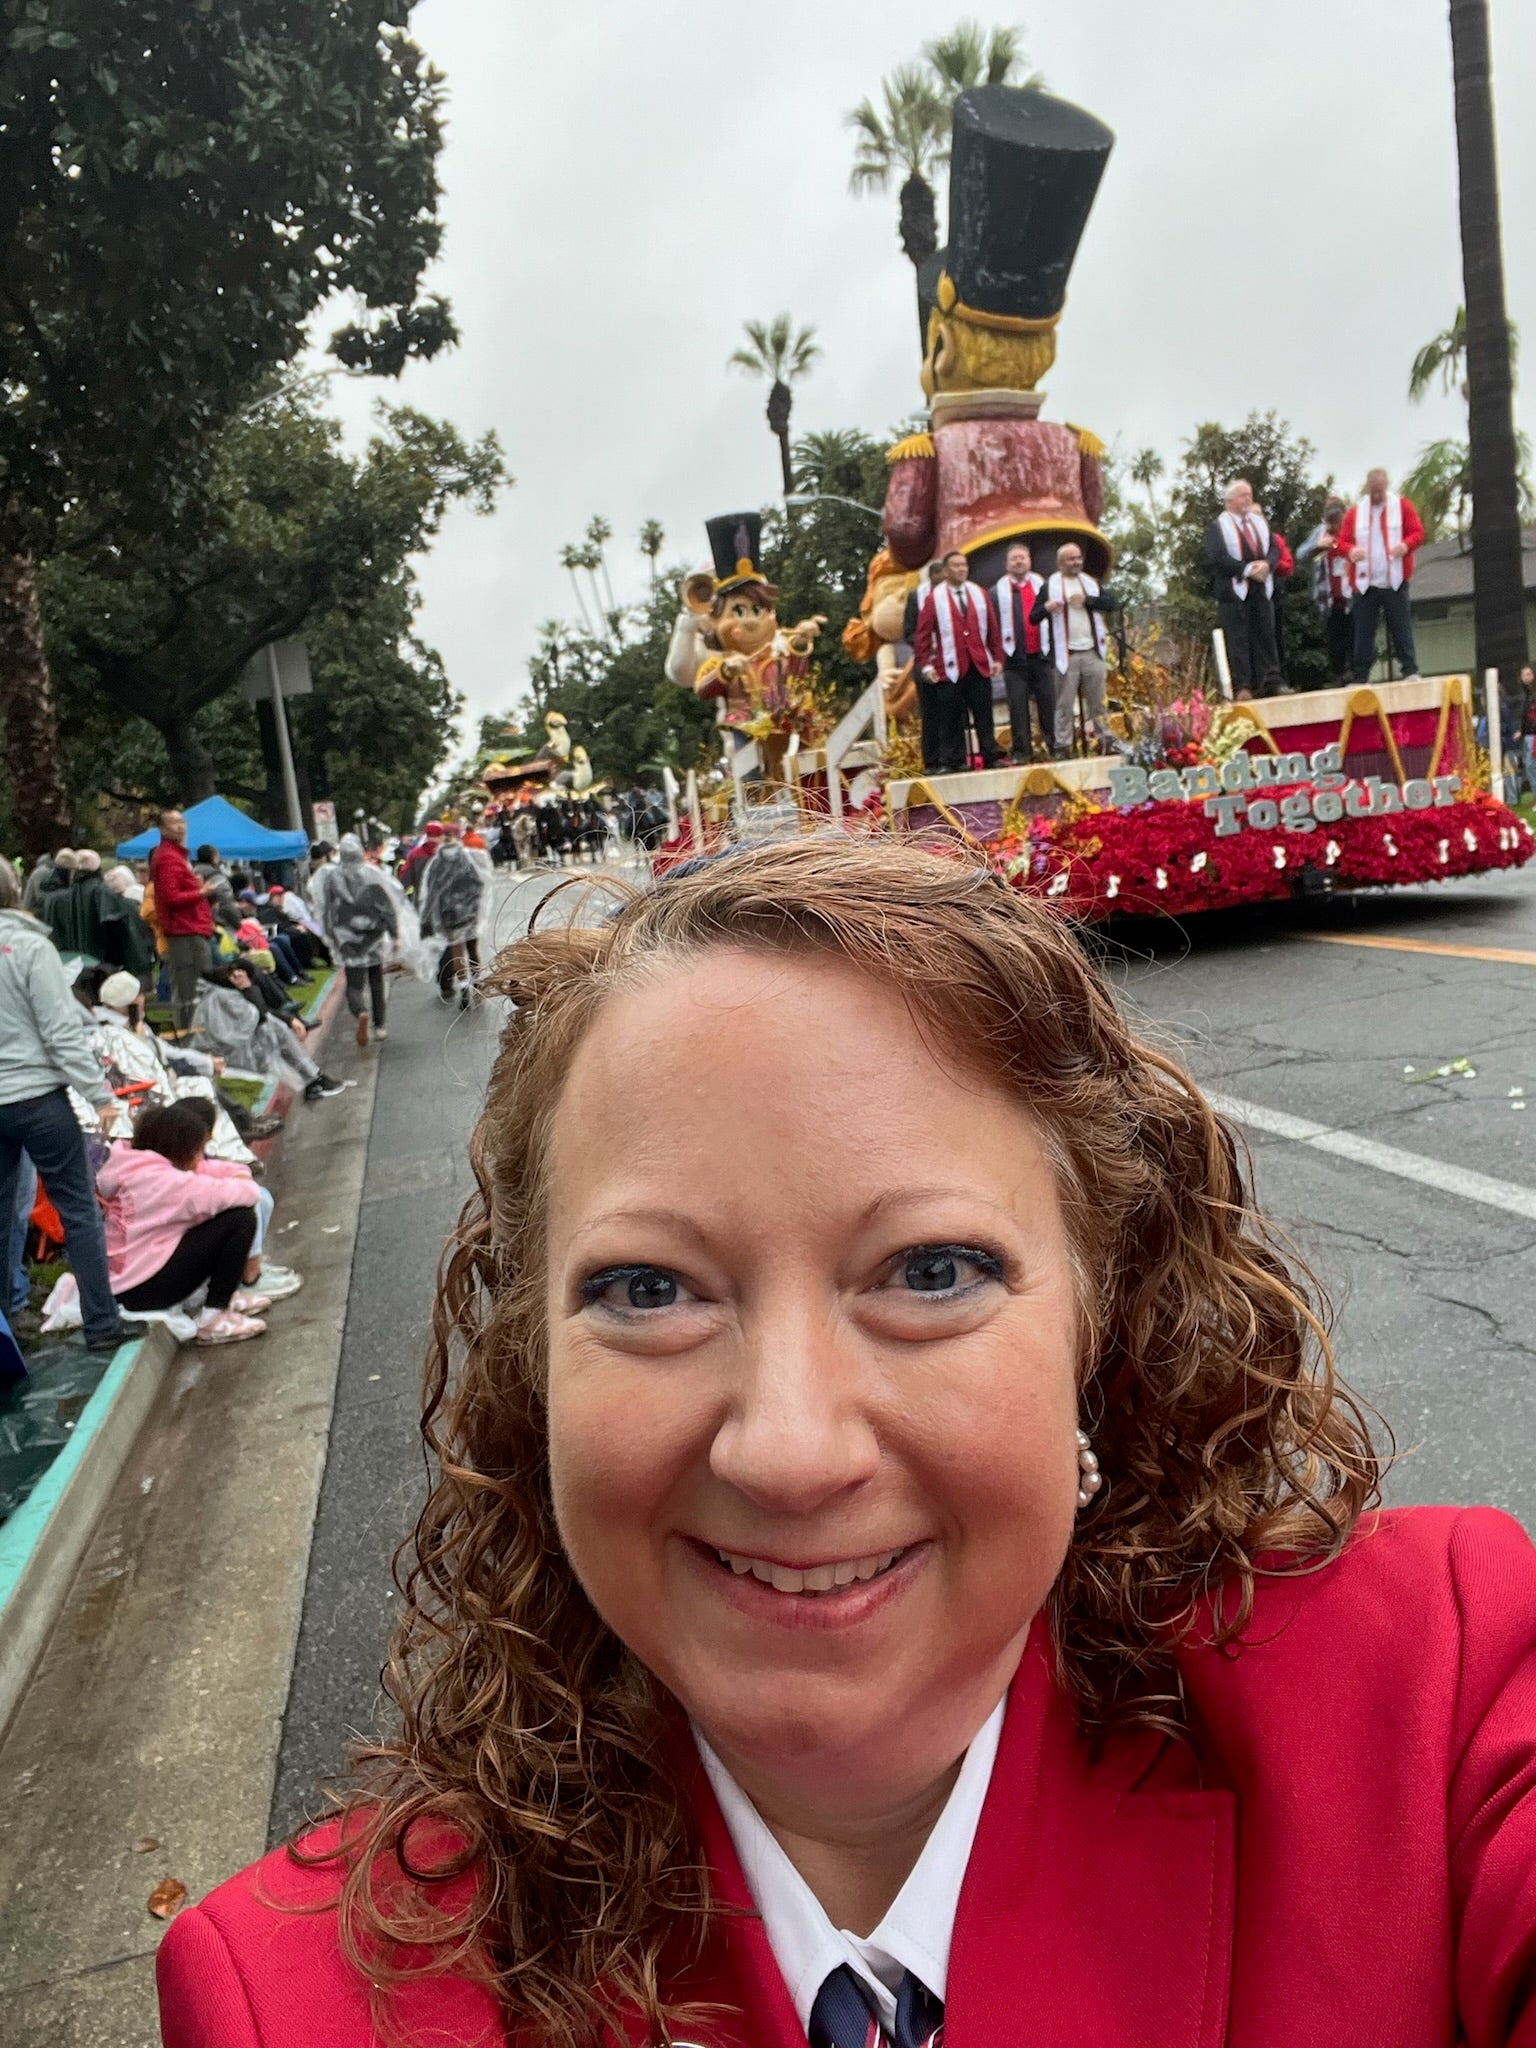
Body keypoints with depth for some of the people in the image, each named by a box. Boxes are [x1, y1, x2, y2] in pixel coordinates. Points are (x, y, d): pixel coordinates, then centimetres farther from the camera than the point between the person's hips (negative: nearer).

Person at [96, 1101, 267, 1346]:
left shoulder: (136, 1171, 8)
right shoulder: (165, 1182, -22)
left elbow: (203, 1172, 13)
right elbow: (247, 1194, -23)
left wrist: (238, 1174, -8)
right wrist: (245, 1183, 0)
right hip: (144, 1289, -10)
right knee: (241, 1218, -13)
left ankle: (225, 1296, 17)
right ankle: (214, 1318, -8)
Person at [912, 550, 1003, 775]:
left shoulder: (979, 593, 10)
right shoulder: (935, 598, -1)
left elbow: (992, 627, 11)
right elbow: (923, 634, -3)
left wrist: (997, 657, 6)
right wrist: (925, 665, -9)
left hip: (980, 665, 3)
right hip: (950, 668, -3)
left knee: (984, 715, 6)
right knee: (950, 718, -1)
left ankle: (991, 757, 11)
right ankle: (950, 762, 4)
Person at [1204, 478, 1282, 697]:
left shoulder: (1260, 522, 16)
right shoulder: (1217, 526, -3)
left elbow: (1274, 548, 12)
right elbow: (1216, 558, -15)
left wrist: (1267, 564, -12)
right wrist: (1247, 569, -19)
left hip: (1261, 588, 6)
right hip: (1235, 590, -6)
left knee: (1265, 637, 6)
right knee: (1238, 641, -5)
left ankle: (1269, 683, 9)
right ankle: (1241, 687, -4)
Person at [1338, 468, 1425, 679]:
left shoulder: (1402, 506, 5)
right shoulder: (1354, 512, 9)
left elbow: (1418, 532, 1)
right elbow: (1343, 541, 8)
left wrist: (1406, 544, -22)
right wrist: (1350, 551, -17)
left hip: (1395, 581, -2)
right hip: (1365, 582, 2)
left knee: (1401, 628, -1)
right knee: (1363, 632, 1)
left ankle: (1411, 671, 2)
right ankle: (1360, 676, 5)